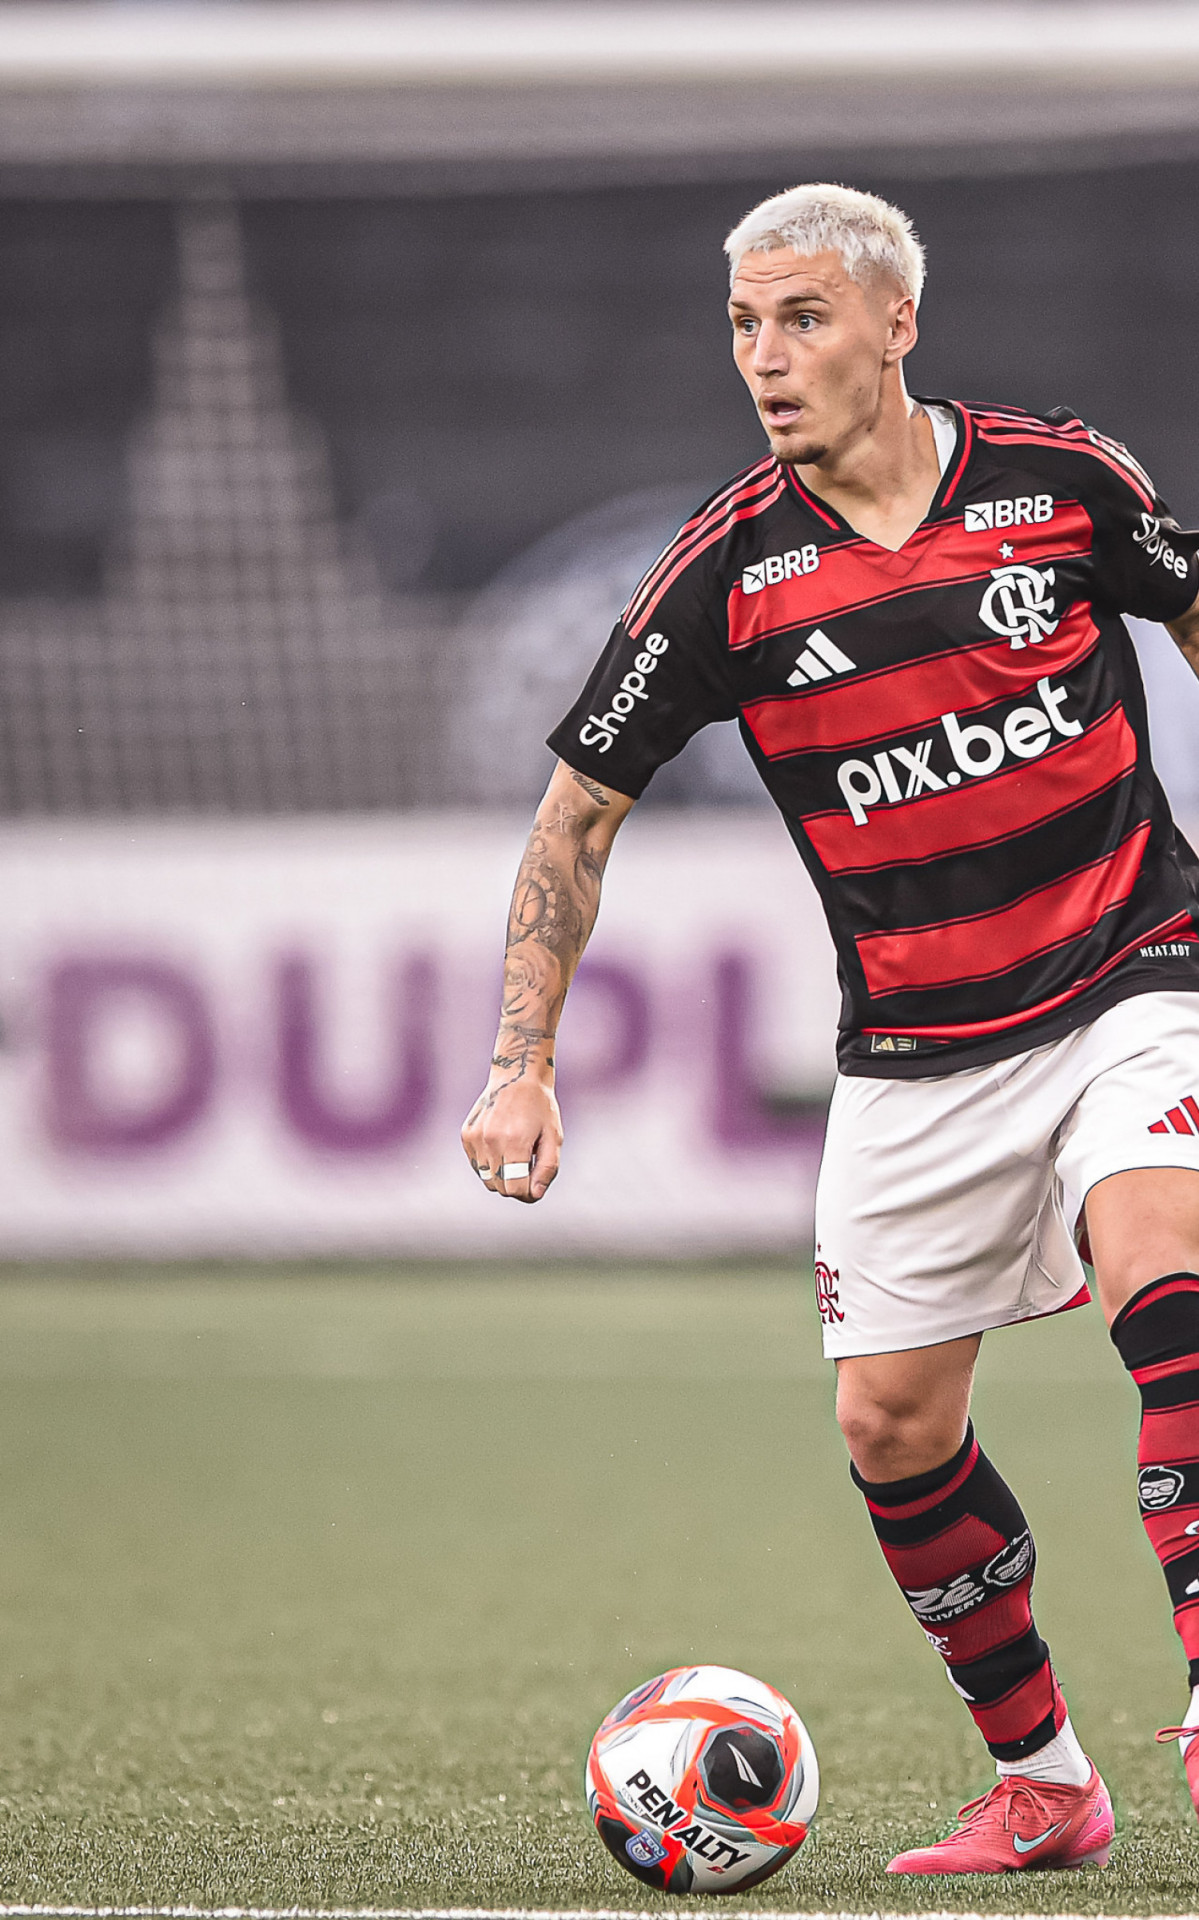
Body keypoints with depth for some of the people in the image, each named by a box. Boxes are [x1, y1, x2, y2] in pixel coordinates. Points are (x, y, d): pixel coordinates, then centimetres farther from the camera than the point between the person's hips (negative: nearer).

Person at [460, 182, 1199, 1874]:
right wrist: (523, 1066, -7)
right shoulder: (729, 572, -8)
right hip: (913, 1059, 2)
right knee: (891, 1421, 2)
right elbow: (579, 814, 1)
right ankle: (1042, 1783, 18)